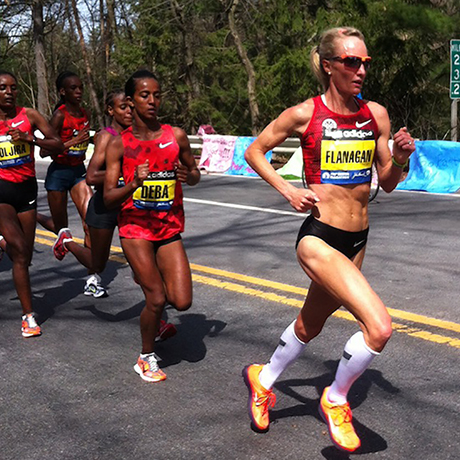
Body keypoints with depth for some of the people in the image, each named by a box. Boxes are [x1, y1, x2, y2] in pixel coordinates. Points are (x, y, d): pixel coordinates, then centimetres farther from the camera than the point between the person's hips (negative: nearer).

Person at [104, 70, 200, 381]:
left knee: (182, 302, -5)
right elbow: (108, 198, -9)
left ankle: (149, 278, 29)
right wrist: (133, 184, -28)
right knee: (157, 300, -8)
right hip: (135, 228, -3)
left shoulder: (176, 136, -1)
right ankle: (147, 358, 17)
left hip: (169, 229, 3)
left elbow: (195, 176, 12)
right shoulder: (119, 144, -7)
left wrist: (188, 175, -11)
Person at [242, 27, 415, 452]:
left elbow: (387, 184, 9)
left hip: (357, 240, 6)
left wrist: (399, 159, -11)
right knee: (379, 326, -20)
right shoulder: (305, 114, -10)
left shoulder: (376, 115, 2)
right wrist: (287, 190, -10)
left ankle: (263, 380, 51)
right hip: (319, 238, -6)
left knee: (310, 325, 24)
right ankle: (335, 400, 7)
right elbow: (254, 151, 2)